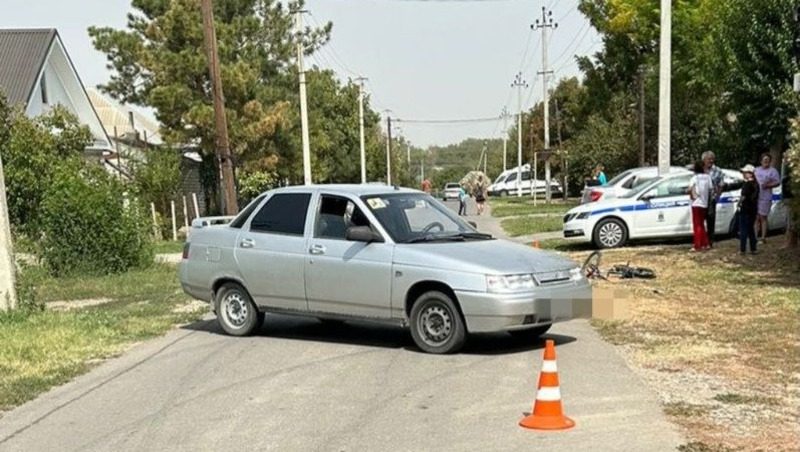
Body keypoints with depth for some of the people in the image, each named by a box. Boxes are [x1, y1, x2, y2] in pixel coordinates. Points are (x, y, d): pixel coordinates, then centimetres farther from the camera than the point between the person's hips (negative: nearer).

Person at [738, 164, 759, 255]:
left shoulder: (747, 184, -17)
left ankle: (742, 249, 0)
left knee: (743, 230, 0)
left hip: (745, 209, -7)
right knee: (751, 229, 15)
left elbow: (744, 196, -20)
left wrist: (739, 202, -2)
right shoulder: (755, 184, 8)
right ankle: (753, 249, 17)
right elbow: (755, 196, 15)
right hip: (753, 209, 7)